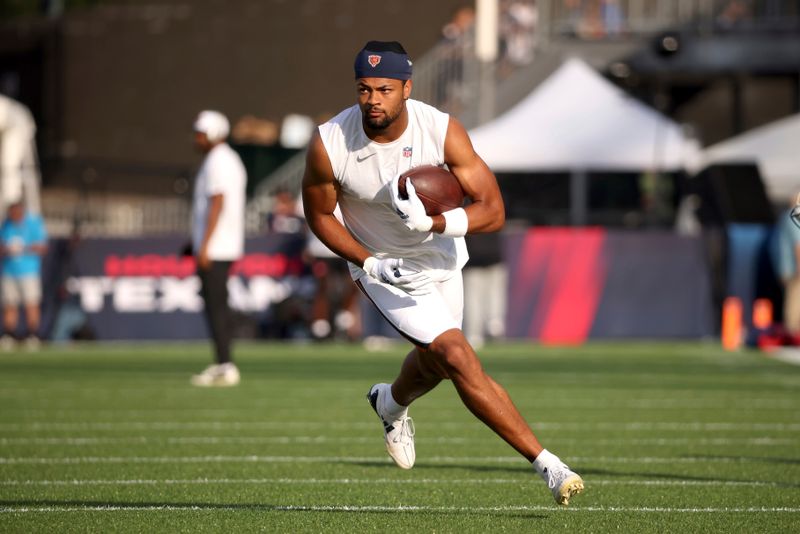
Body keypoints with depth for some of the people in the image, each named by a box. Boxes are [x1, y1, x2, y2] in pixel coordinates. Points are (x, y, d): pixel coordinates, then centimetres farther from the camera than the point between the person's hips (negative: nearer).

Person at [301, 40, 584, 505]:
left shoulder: (443, 131, -25)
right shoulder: (329, 146, -25)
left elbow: (493, 211, -24)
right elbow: (319, 214, -7)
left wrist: (432, 223, -41)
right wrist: (370, 263, -19)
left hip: (441, 257, 3)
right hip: (385, 270, -3)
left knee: (435, 363, 22)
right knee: (459, 359, -16)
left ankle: (391, 404, 59)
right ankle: (546, 463, -12)